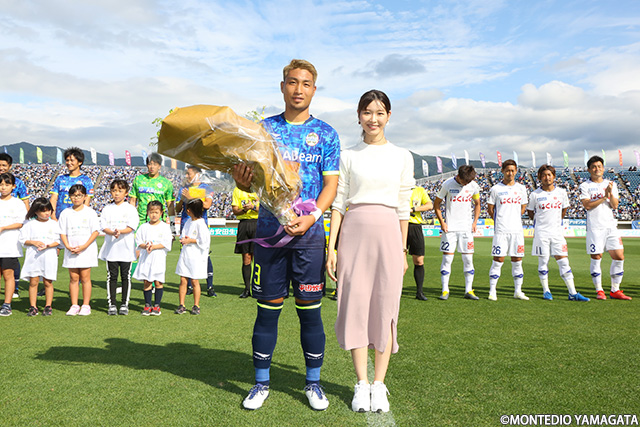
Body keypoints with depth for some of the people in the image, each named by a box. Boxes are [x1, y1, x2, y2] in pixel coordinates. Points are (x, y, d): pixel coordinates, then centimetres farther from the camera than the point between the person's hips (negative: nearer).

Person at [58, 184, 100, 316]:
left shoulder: (90, 212, 1)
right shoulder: (65, 213, 9)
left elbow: (95, 231, -4)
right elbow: (62, 232, 8)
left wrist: (84, 246, -14)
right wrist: (67, 246, -9)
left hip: (86, 250, -2)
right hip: (71, 251, 3)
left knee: (85, 277, -2)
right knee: (73, 278, 4)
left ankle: (86, 305, 5)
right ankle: (74, 305, 12)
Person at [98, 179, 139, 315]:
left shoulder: (131, 209, 3)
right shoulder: (107, 209, 8)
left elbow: (131, 227, -7)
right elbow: (103, 226, 0)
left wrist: (120, 231, -25)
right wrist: (112, 233, -19)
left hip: (126, 248, -1)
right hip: (110, 248, 2)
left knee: (126, 276, 3)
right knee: (112, 276, 5)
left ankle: (124, 304, 12)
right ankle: (111, 305, 12)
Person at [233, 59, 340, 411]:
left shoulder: (325, 133, 7)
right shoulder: (264, 129, 10)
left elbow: (331, 184, 1)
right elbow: (251, 180, 9)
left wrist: (312, 217, -15)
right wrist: (240, 179, -16)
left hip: (309, 231, -1)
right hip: (269, 227, 1)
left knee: (310, 308, 4)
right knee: (268, 307, 6)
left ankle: (313, 382, 20)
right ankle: (262, 382, 21)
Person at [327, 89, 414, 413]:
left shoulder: (402, 157, 9)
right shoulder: (348, 156, 8)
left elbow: (403, 207, 9)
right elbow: (339, 203, 5)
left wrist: (403, 249, 8)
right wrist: (331, 246, -1)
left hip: (388, 234, 0)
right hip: (354, 232, 0)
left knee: (385, 309, 2)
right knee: (355, 306, 1)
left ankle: (379, 385, 15)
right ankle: (361, 383, 14)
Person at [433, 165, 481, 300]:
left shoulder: (474, 186, 3)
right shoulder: (447, 184, -6)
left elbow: (477, 204, 17)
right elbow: (436, 204, 2)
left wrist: (474, 222, 6)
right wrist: (442, 222, -6)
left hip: (466, 228, 3)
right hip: (450, 228, -2)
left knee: (468, 259, 2)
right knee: (447, 259, -3)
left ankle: (468, 290, 11)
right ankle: (445, 291, 5)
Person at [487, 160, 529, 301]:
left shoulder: (521, 188, 10)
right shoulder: (495, 189, 1)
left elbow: (523, 208, 19)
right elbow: (490, 209, 6)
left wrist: (513, 218, 10)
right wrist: (500, 220, 7)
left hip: (517, 230, 3)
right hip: (501, 230, -3)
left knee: (517, 260, 7)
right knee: (498, 260, -4)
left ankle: (518, 291, 16)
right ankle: (492, 291, 3)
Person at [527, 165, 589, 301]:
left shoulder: (561, 192, 4)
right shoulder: (535, 194, -3)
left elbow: (564, 208, 20)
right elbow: (530, 211, 10)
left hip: (557, 232, 2)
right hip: (541, 232, -2)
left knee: (564, 262, 0)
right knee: (543, 261, 2)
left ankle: (573, 293, 3)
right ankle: (546, 291, 14)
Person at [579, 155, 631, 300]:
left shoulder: (611, 184, 13)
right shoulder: (585, 186, 2)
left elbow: (615, 205, 3)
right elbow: (587, 205, -10)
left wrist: (611, 193, -13)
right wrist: (604, 197, -14)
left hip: (611, 225, 4)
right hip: (594, 227, -4)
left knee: (619, 257, 0)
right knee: (596, 258, -2)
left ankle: (615, 290, 12)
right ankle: (599, 291, 9)